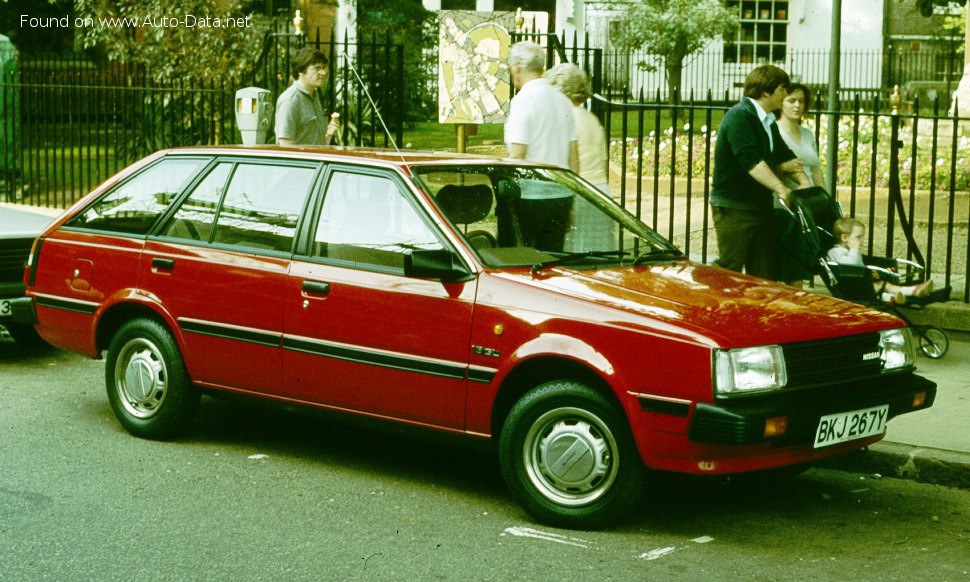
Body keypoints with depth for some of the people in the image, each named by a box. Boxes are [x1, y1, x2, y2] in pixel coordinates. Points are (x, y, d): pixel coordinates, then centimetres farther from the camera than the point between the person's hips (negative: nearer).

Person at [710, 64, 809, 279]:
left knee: (763, 274, 9)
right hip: (733, 208, -9)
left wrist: (805, 184, 0)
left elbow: (785, 157, 17)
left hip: (761, 206, 9)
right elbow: (751, 161, -25)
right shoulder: (739, 117, -14)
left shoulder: (768, 123, 16)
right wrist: (780, 187, -32)